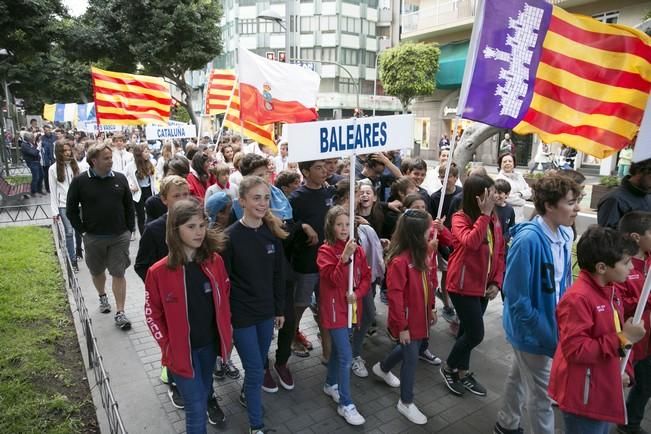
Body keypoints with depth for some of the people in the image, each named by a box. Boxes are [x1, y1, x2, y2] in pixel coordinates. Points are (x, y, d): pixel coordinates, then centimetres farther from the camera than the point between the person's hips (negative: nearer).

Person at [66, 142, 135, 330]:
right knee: (97, 271, 18)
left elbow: (129, 205, 7)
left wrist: (130, 229, 3)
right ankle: (102, 296, 45)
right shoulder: (80, 181, -6)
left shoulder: (120, 178, -1)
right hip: (93, 237, 0)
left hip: (120, 236, 0)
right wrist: (83, 230, -3)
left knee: (119, 273, 0)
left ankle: (120, 313, 6)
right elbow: (71, 209, 1)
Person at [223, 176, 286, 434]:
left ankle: (247, 396, 49)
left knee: (259, 364, 21)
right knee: (255, 370, 1)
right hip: (241, 314, -5)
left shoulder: (272, 233, -1)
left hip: (266, 311, 5)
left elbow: (278, 275, 6)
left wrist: (279, 309, 9)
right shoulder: (230, 236, -16)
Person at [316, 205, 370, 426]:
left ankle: (330, 384, 43)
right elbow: (334, 280, -22)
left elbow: (366, 277, 5)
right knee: (346, 356, -5)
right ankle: (345, 404, 8)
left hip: (351, 307, 6)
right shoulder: (325, 251, -13)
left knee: (338, 348, 22)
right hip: (334, 309, -5)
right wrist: (344, 257, -34)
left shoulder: (357, 249, 2)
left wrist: (357, 293, -12)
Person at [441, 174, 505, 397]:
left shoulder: (494, 219, 3)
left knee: (467, 330, 18)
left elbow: (500, 253, 8)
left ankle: (463, 372, 36)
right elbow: (471, 242, -35)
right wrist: (484, 215, -31)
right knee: (475, 334, -3)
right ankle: (449, 367, 21)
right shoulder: (460, 218, -16)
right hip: (463, 285, -6)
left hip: (483, 285, 6)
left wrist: (497, 282, 0)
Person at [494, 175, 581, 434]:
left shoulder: (564, 234, -4)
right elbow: (517, 299, -25)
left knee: (519, 377, 26)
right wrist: (546, 337, -20)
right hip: (532, 330, -7)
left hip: (550, 324, 8)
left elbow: (563, 283, 9)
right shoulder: (527, 240, -28)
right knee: (541, 393, 9)